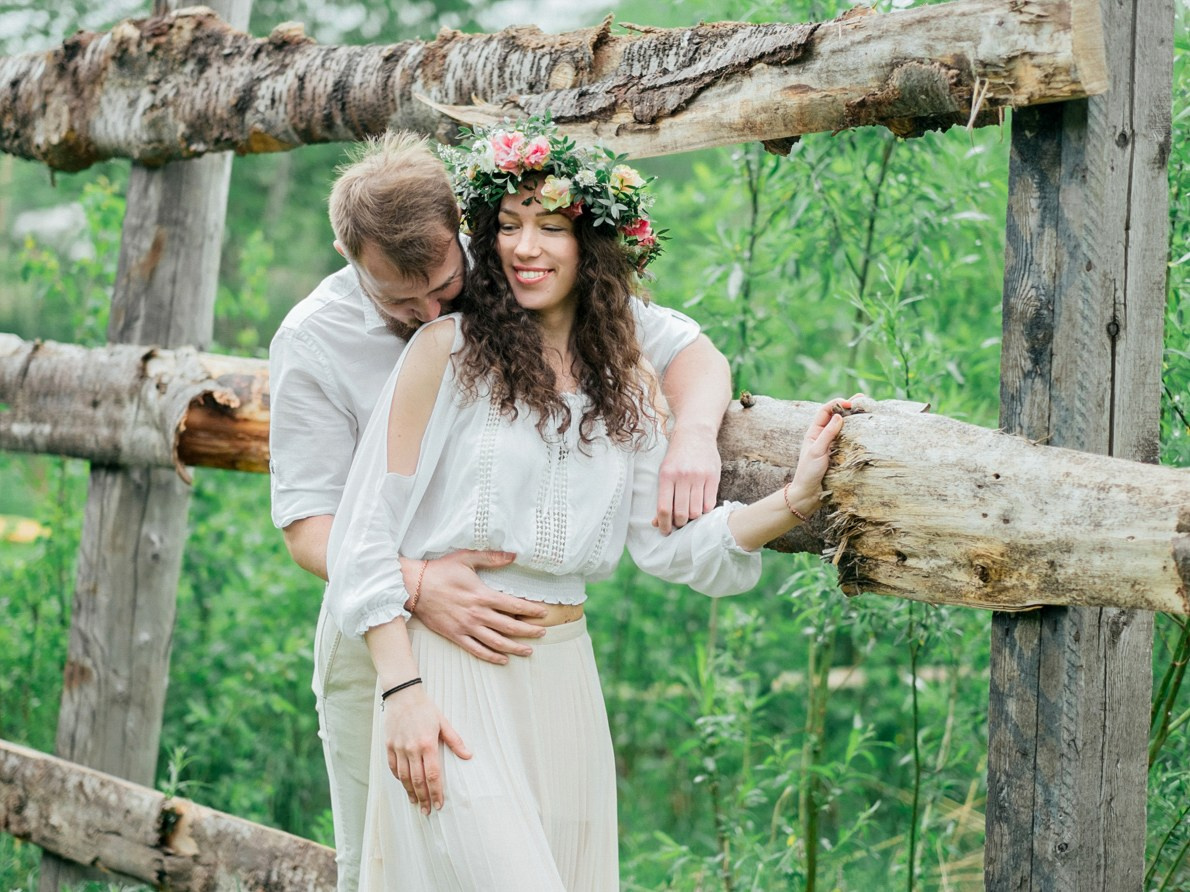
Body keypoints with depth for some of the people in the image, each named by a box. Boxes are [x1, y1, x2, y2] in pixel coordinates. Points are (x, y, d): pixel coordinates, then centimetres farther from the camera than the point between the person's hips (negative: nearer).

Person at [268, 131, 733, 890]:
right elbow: (309, 525, -12)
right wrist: (415, 584, -32)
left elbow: (690, 351, 0)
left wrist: (694, 437, -24)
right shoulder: (313, 342, -9)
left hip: (517, 633, 1)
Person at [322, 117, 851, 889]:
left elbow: (667, 541, 1)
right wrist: (401, 691, -13)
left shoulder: (629, 384, 11)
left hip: (563, 677, 5)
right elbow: (366, 533, -5)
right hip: (450, 672, -5)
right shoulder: (447, 350, -3)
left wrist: (795, 498, -13)